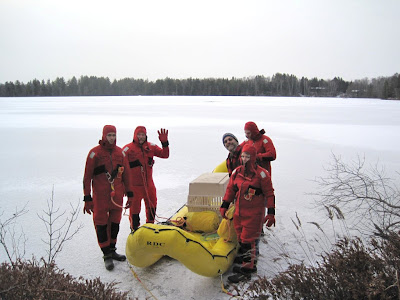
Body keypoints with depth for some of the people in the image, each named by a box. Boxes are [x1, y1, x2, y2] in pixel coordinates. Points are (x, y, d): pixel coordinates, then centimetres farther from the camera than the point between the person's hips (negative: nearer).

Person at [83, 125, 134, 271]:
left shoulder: (120, 152, 8)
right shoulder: (95, 153, -6)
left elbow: (125, 175, 14)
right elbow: (87, 177, -5)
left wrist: (129, 194, 12)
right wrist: (87, 199, -8)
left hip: (117, 195, 4)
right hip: (100, 196, -4)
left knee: (115, 223, 12)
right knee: (101, 224, 2)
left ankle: (112, 250, 28)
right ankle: (106, 255, 13)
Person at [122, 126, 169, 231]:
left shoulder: (151, 147, 5)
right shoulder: (128, 148, -8)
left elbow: (165, 155, 3)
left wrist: (164, 143, -13)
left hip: (149, 184, 5)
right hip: (134, 184, -5)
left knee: (152, 205, 16)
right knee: (135, 207, 3)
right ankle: (135, 229, 22)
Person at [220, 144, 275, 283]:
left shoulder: (261, 174, -10)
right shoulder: (237, 172, 6)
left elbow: (269, 194, -7)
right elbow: (230, 189, 16)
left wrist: (271, 213, -10)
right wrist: (224, 206, 14)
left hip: (254, 214, -6)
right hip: (239, 213, 6)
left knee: (248, 241, -4)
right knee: (241, 239, 13)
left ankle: (246, 271, 7)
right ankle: (249, 264, 30)